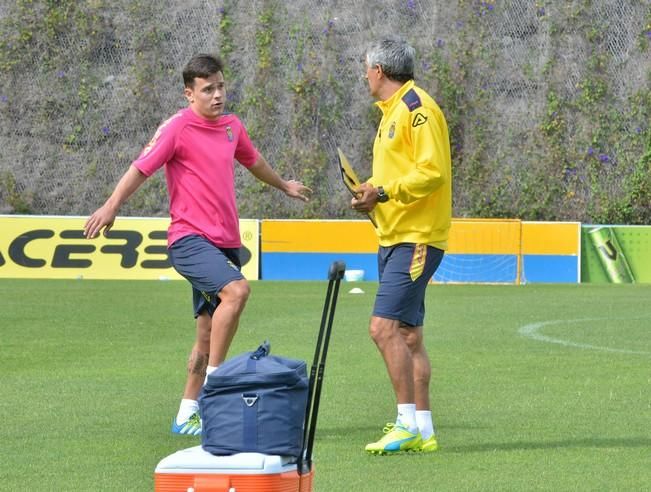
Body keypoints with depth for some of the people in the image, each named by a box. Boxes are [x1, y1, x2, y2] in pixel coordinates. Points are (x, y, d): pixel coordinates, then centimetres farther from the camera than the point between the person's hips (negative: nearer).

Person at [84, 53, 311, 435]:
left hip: (225, 242, 7)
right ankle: (214, 379, -21)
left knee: (208, 332, 9)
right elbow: (142, 167, -14)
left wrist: (284, 185, 49)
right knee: (236, 289, -31)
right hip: (190, 239, -7)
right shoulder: (177, 128, -8)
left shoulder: (232, 127, 13)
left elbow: (254, 162, 32)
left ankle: (188, 415, 17)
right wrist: (111, 206, -28)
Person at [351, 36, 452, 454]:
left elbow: (432, 171, -21)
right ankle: (423, 431, 12)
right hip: (394, 238, 10)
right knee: (408, 335, 9)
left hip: (416, 239, -10)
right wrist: (372, 194, 9)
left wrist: (384, 191, -23)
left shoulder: (417, 107, -12)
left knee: (385, 326, -16)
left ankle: (409, 424, -15)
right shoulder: (392, 110, 20)